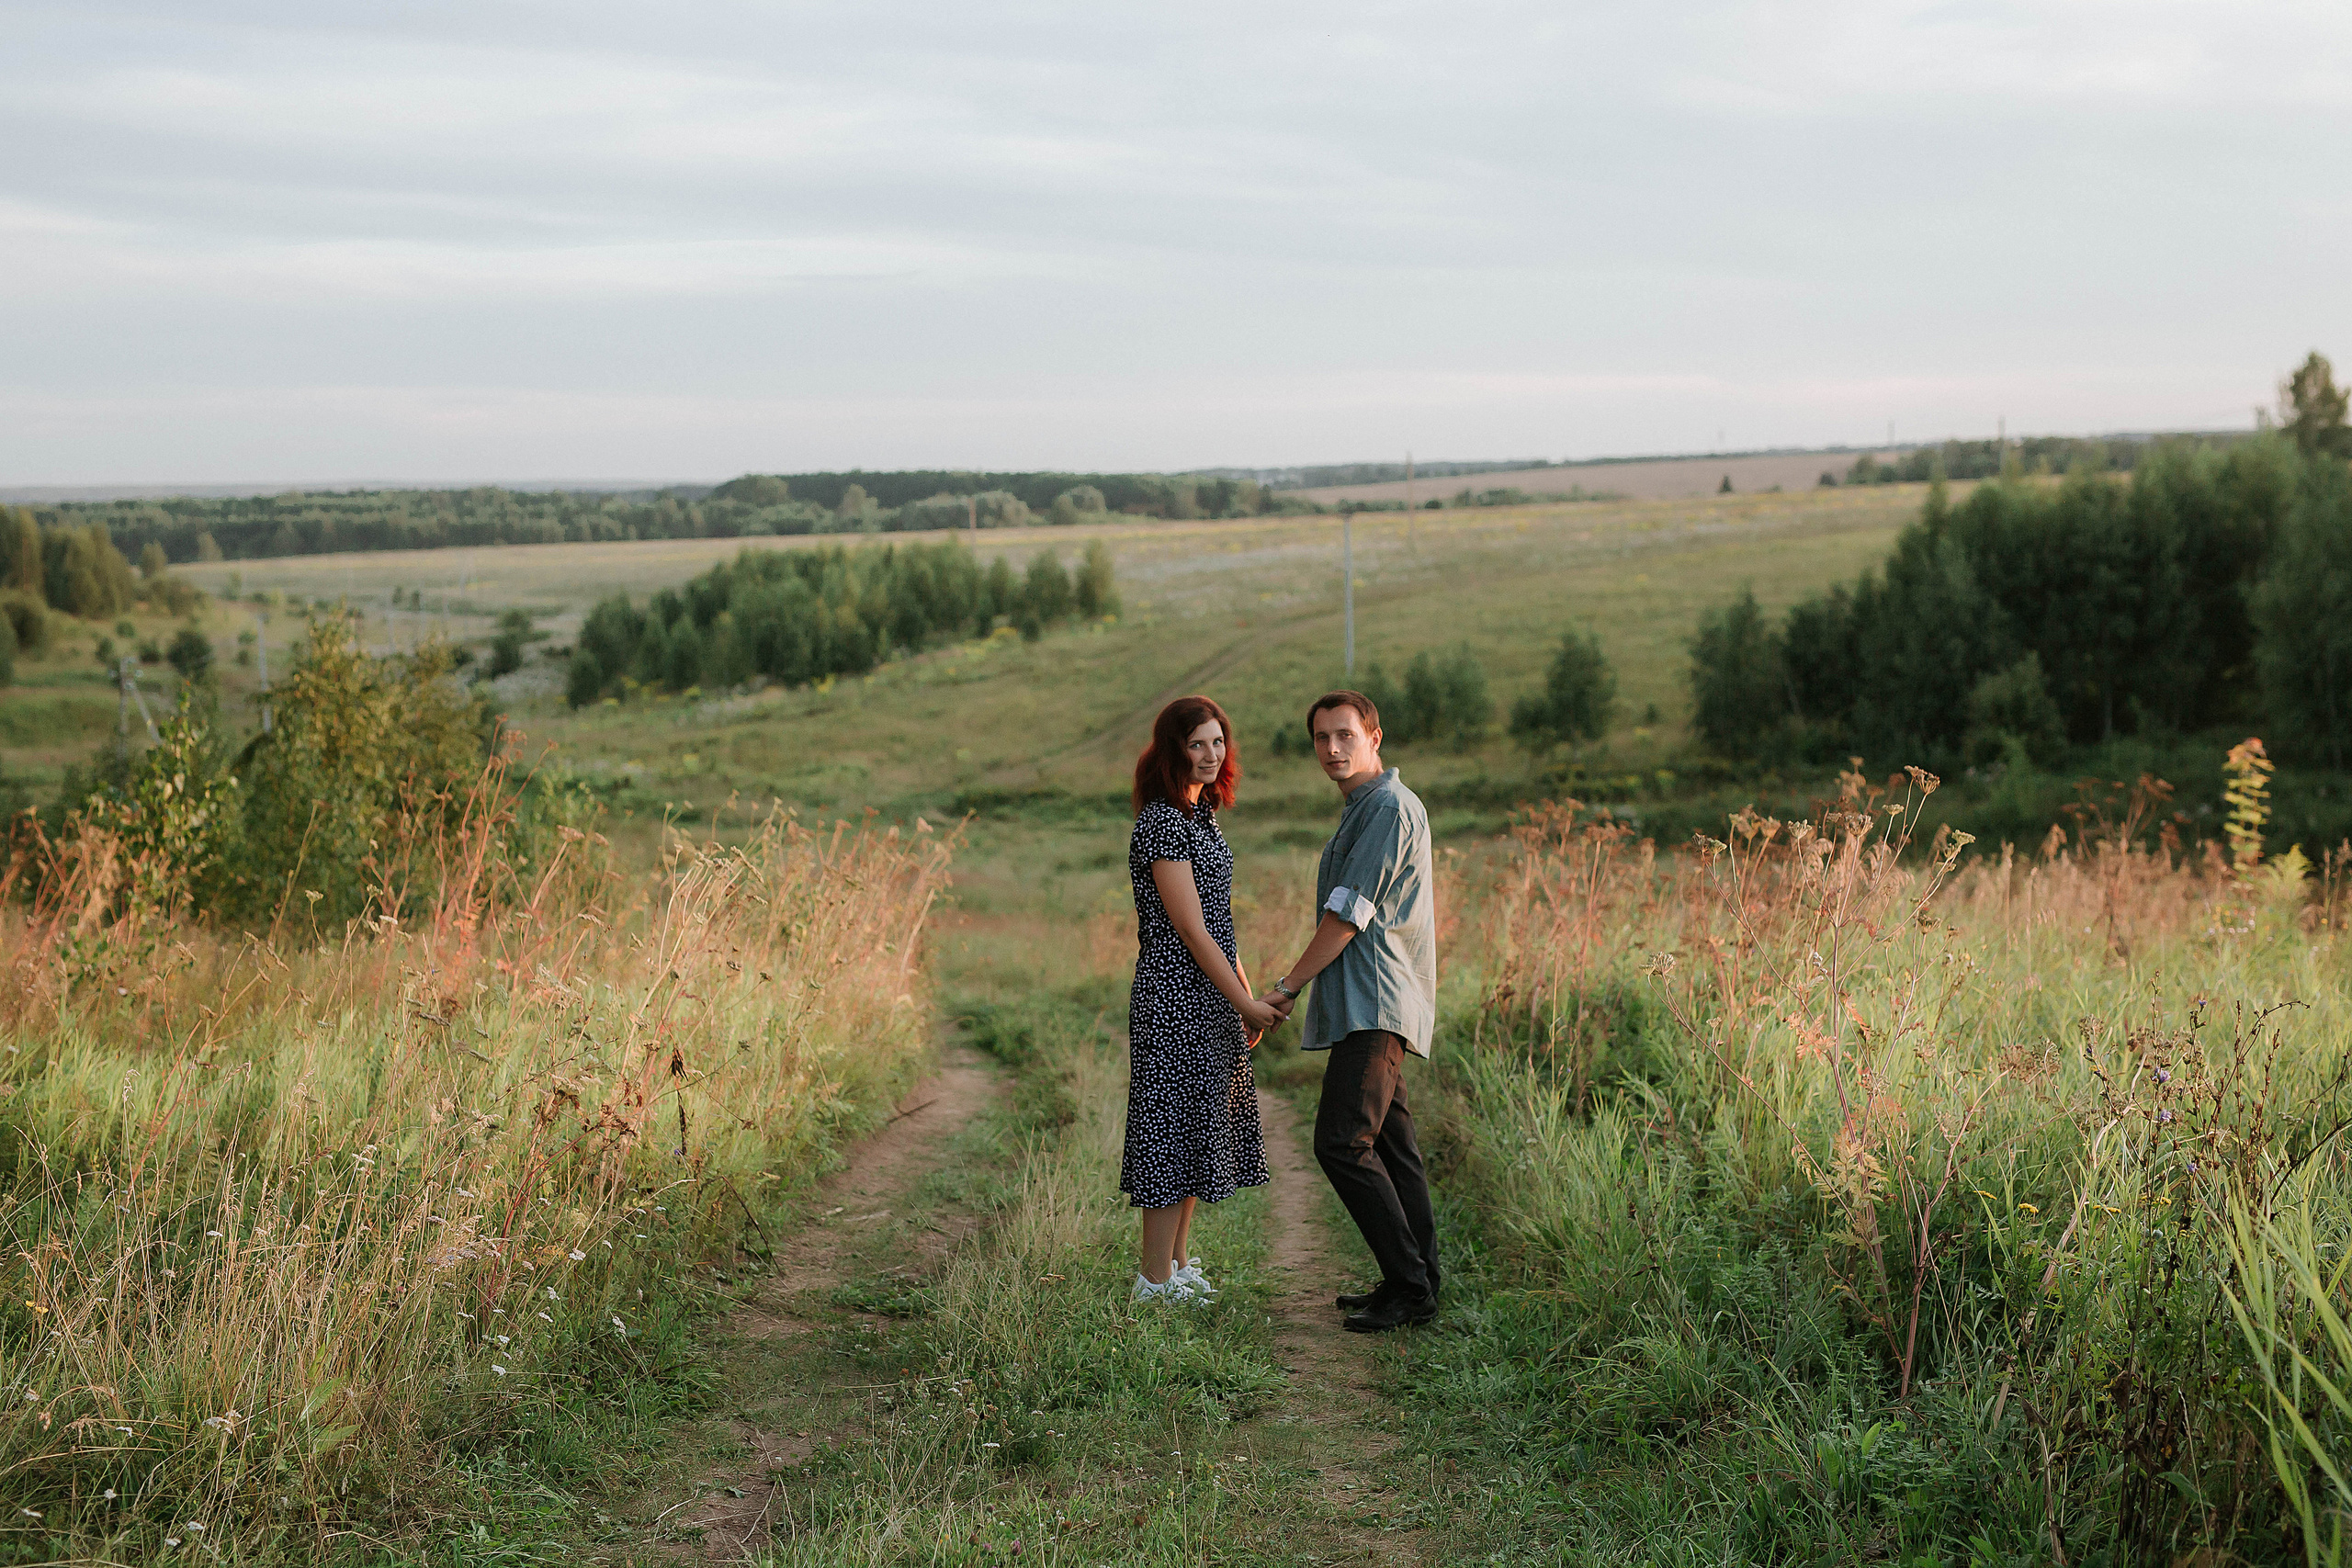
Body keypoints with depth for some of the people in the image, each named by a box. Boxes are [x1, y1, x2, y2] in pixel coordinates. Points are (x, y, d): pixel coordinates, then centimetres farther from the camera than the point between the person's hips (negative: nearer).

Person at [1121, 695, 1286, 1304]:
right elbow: (1190, 928, -18)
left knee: (1197, 1128, 13)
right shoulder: (1160, 824, -15)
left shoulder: (1202, 816, 14)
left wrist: (1248, 996, 16)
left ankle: (1177, 1265, 21)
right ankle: (1156, 1280, 2)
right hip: (1175, 997, -9)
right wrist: (1245, 1002, -15)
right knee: (1174, 1125, -5)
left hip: (1210, 997, 9)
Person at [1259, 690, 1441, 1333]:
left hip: (1374, 1002, -11)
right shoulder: (1361, 810, 22)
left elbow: (1347, 917, -14)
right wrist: (1299, 988, 23)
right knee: (1389, 1143, 10)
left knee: (1342, 1142, -16)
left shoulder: (1390, 808, -11)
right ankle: (1416, 1283, 14)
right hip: (1367, 1008, 11)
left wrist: (1286, 985, -7)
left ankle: (1409, 1286, -12)